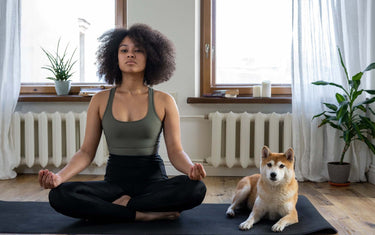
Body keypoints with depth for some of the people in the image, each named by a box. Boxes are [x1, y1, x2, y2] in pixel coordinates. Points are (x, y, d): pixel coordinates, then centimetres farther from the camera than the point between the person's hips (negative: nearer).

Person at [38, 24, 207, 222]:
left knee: (195, 188, -32)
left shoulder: (163, 101, 2)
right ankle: (148, 214, -21)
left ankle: (123, 205, -16)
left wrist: (191, 168, -24)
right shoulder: (101, 100, 5)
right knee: (59, 195, -26)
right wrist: (59, 176, -14)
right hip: (115, 181, 1)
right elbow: (87, 151, 4)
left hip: (153, 180, -1)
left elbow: (175, 151, -1)